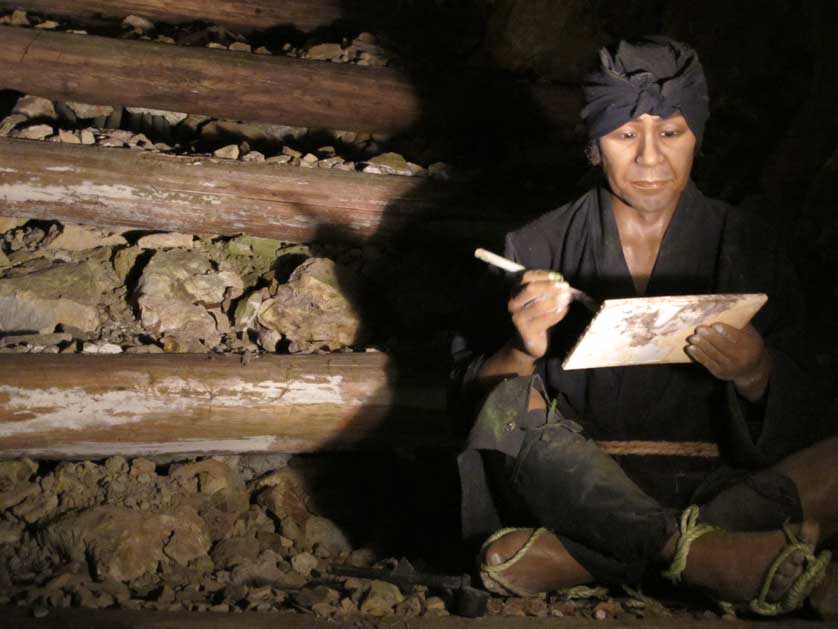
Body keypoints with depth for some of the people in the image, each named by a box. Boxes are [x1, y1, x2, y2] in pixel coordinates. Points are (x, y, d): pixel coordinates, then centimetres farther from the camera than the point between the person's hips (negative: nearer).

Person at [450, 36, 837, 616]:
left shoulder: (745, 247, 7)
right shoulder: (540, 249, 6)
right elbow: (473, 398, 1)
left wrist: (755, 375, -18)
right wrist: (520, 354, -21)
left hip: (707, 484, 1)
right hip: (572, 488, -1)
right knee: (511, 404, -27)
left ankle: (560, 559, -34)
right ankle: (706, 554, -35)